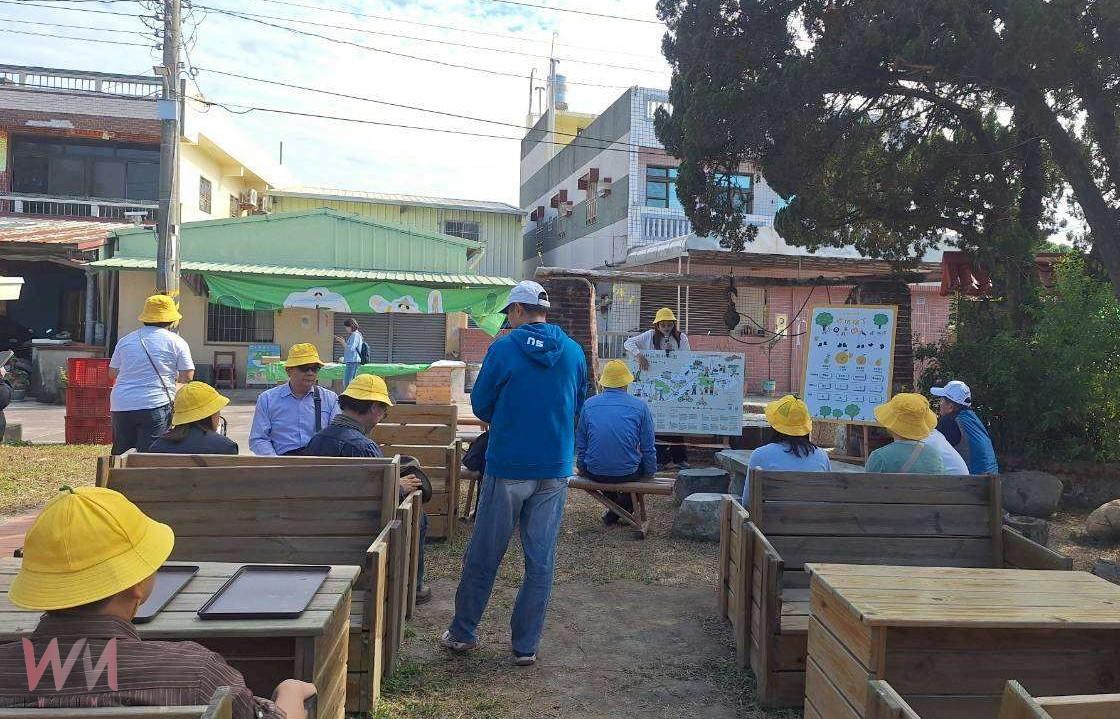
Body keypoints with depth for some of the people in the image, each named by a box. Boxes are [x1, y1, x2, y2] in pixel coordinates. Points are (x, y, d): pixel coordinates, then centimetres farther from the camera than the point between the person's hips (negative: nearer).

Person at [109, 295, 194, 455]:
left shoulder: (125, 340, 12)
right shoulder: (176, 342, 0)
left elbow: (113, 373, 18)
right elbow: (187, 376, -2)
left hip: (120, 406, 4)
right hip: (155, 406, -4)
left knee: (120, 457, 13)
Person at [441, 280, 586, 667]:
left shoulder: (503, 349, -8)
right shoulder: (574, 352, 3)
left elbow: (480, 405, -1)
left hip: (508, 466, -3)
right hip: (555, 470, 3)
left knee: (483, 555, 11)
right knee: (541, 560, 10)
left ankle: (462, 633, 25)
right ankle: (526, 646, 17)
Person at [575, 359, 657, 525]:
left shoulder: (589, 405, 0)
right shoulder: (640, 406, -4)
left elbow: (581, 445, 8)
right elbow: (648, 448, 2)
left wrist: (581, 468, 24)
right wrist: (651, 471, 18)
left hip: (595, 474, 2)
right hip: (627, 474, -2)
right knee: (643, 460, 29)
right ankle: (624, 507, 24)